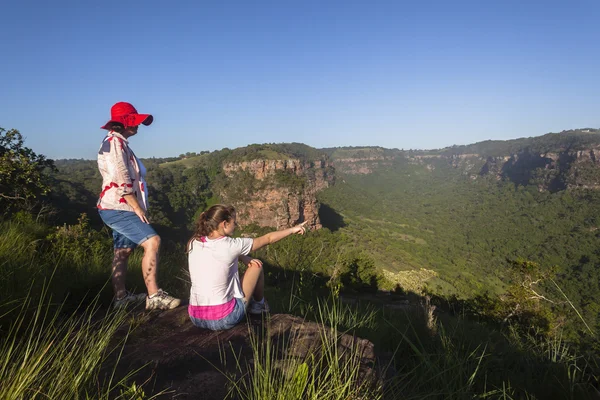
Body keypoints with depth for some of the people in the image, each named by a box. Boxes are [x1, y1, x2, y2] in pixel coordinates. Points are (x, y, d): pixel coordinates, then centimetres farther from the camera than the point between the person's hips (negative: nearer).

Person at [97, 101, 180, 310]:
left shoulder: (119, 143, 18)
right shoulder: (115, 141, -13)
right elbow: (121, 181, -21)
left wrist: (136, 206, 17)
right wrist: (137, 207, -17)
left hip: (119, 208, 11)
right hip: (117, 208, -11)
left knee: (123, 252, 14)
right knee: (152, 241, -19)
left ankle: (121, 297, 23)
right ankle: (154, 296, -18)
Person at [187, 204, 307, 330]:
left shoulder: (193, 243, 0)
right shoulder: (230, 245, -15)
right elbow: (268, 238, -1)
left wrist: (242, 257, 11)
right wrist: (292, 229, 13)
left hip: (196, 318, 6)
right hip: (224, 319, -5)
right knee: (256, 266, 12)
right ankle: (259, 305, 37)